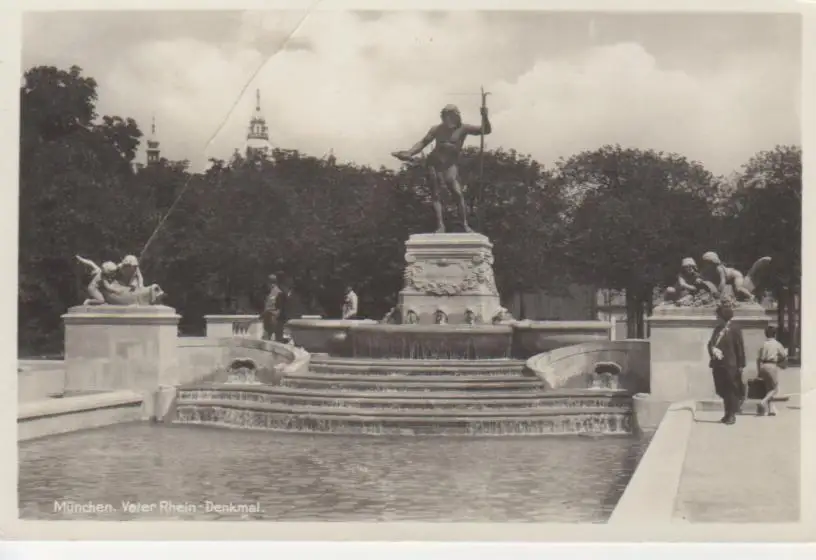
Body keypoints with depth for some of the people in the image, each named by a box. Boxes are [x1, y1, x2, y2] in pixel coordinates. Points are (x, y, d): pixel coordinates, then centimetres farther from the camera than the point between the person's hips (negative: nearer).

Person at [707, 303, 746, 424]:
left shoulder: (734, 330, -8)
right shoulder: (717, 329, 13)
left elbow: (740, 348, -8)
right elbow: (711, 343, 13)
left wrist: (741, 365, -9)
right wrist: (713, 349, -12)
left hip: (730, 365, -7)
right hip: (718, 364, 7)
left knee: (731, 391, 0)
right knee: (721, 390, 11)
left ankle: (731, 415, 7)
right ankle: (728, 413, 27)